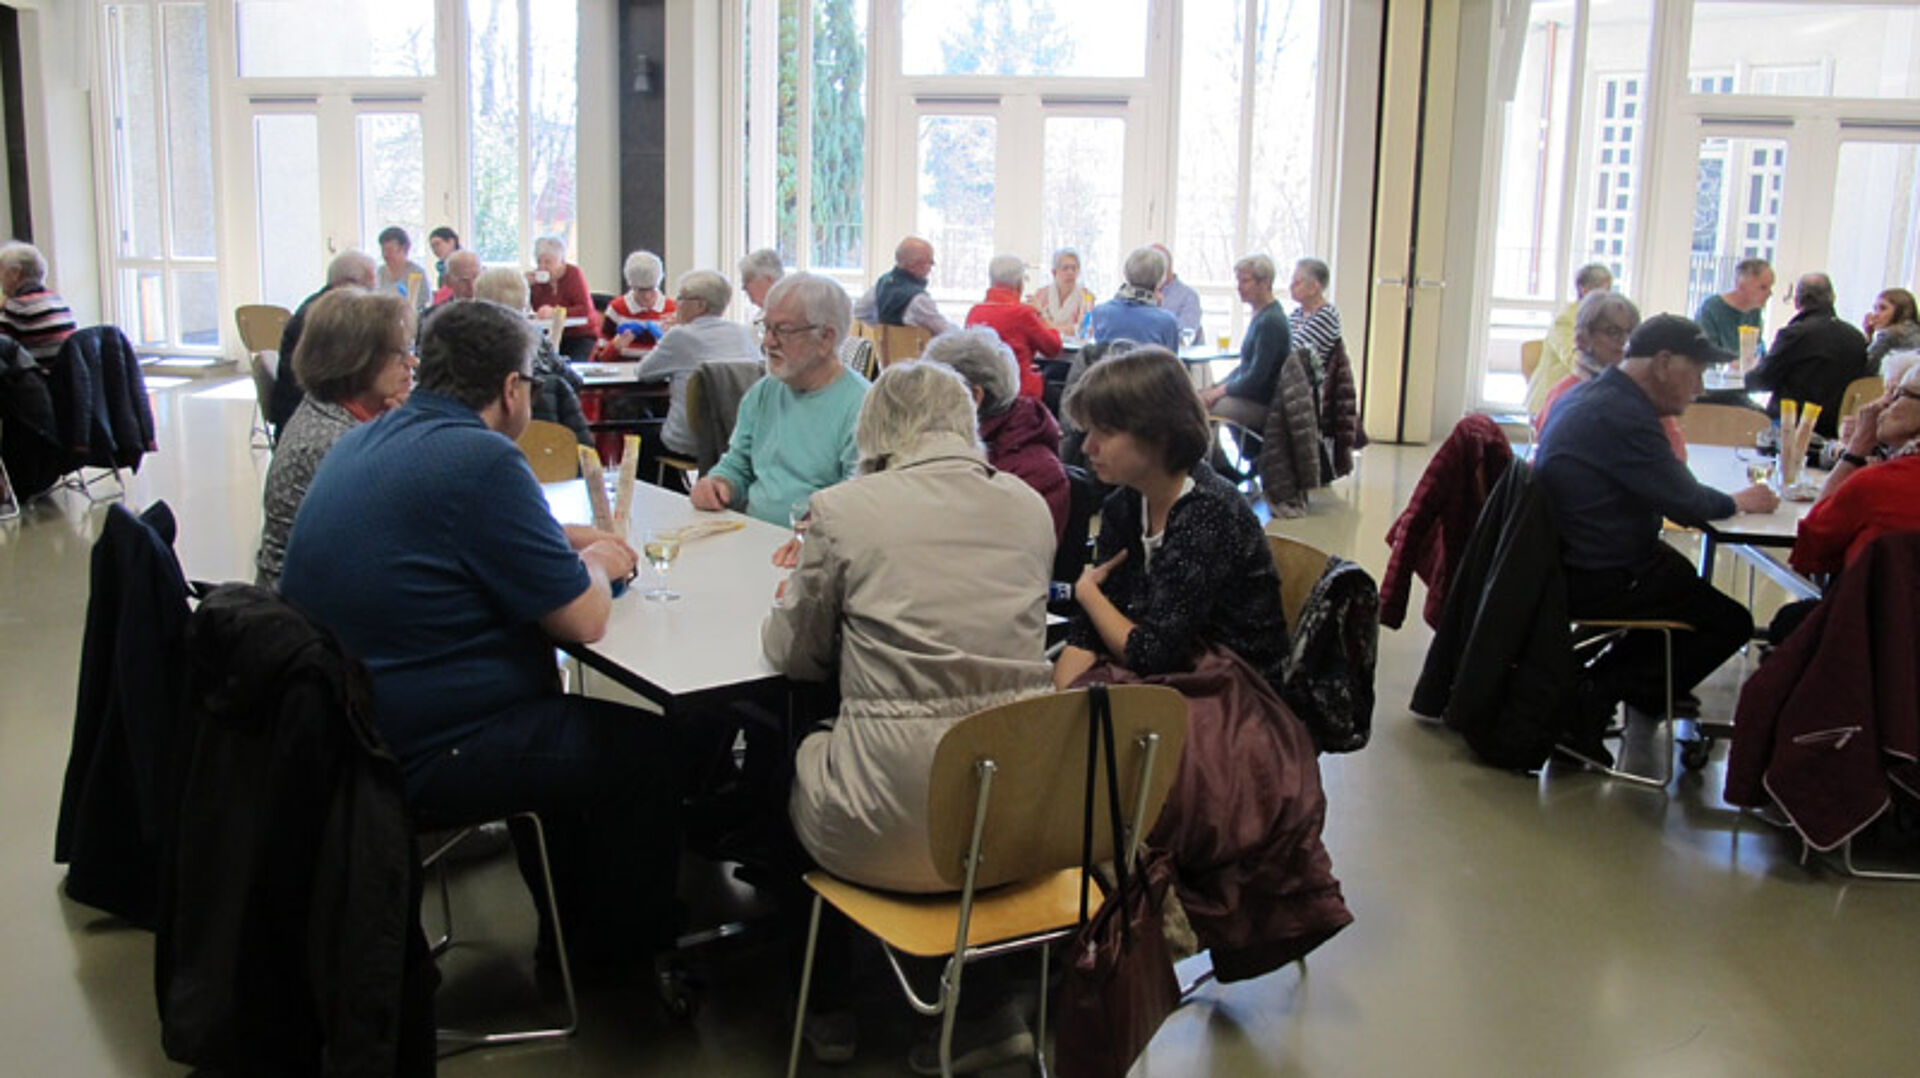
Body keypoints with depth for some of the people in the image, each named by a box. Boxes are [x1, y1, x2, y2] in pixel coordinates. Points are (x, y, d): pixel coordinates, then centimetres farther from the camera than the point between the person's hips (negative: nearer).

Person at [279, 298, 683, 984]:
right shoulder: (480, 459, -21)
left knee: (558, 711, 27)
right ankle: (617, 954, 23)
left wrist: (572, 543, 16)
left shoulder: (363, 444, 9)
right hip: (417, 759, -10)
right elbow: (584, 619, -17)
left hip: (343, 730, 10)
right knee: (646, 748, 3)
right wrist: (594, 564, 6)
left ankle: (568, 932, 37)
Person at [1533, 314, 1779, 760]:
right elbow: (1686, 503, -18)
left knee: (1685, 578, 29)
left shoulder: (1591, 395, 10)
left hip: (1574, 558, 11)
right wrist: (1738, 502, 0)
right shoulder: (1621, 416, -23)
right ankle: (1595, 698, -5)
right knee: (1732, 623, -2)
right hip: (1599, 580, -10)